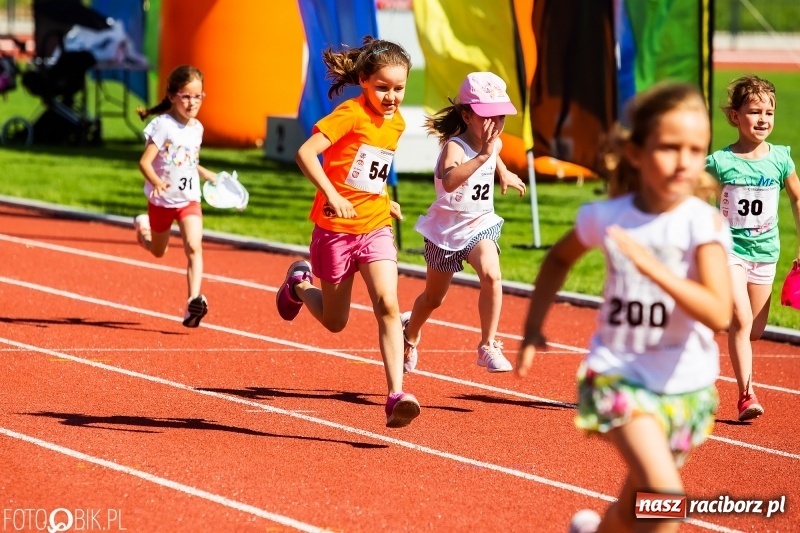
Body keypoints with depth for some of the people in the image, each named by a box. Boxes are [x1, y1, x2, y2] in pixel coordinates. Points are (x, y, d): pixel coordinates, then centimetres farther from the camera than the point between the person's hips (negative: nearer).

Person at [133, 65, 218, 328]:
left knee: (194, 247, -19)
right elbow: (145, 162, -27)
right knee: (158, 251, 19)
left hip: (189, 199, 3)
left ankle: (194, 302, -27)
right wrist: (156, 182, -44)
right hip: (161, 200, -3)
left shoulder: (197, 128, 1)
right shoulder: (163, 125, -19)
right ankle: (143, 226, 54)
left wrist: (211, 177, 13)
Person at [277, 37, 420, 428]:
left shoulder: (397, 123, 7)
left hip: (376, 228, 4)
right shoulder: (351, 114, -15)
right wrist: (332, 194, -32)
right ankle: (299, 284, 43)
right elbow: (305, 152, -25)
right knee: (335, 322, 10)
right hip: (335, 230, -4)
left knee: (388, 305, -17)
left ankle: (396, 396, -23)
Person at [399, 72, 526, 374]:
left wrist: (503, 173, 29)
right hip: (447, 230, -4)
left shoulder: (494, 144, -5)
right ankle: (410, 333, 49)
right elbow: (449, 181, -53)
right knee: (433, 298, 16)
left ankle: (488, 346, -18)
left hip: (480, 225, 4)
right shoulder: (455, 147, -28)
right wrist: (482, 156, -59)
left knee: (491, 274, -27)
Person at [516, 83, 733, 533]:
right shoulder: (607, 218, -7)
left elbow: (719, 314, -28)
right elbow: (559, 260, 16)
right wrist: (533, 327, 10)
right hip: (618, 376, -1)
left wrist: (652, 266, -36)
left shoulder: (704, 223, -15)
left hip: (686, 388, 1)